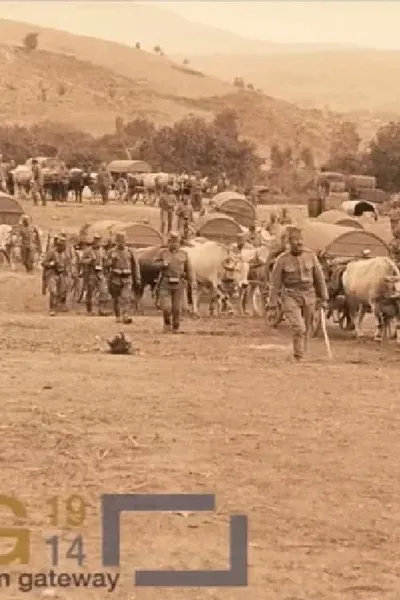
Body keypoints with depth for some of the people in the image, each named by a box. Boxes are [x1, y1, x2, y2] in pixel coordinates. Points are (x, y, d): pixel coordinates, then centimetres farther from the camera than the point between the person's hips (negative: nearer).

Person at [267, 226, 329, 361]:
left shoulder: (310, 256, -1)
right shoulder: (282, 260, -8)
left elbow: (319, 278, 8)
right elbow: (275, 284, -4)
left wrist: (324, 299, 7)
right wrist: (272, 307, -5)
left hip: (308, 297, 3)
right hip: (291, 297, -3)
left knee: (306, 331, 9)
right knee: (298, 328, -18)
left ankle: (301, 354, 25)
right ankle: (298, 358, -10)